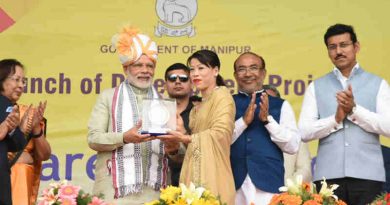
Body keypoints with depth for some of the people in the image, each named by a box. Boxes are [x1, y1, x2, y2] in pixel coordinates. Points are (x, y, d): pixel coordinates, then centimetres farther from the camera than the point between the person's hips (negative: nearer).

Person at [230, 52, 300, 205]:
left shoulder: (280, 105, 9)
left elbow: (293, 146, 0)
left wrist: (268, 119, -9)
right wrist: (243, 121, -11)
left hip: (269, 185, 0)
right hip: (234, 185, 0)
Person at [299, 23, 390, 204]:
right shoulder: (316, 87, 12)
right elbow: (304, 131, 2)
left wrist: (355, 110, -10)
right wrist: (336, 119, -11)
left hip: (367, 174, 0)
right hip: (328, 175, 1)